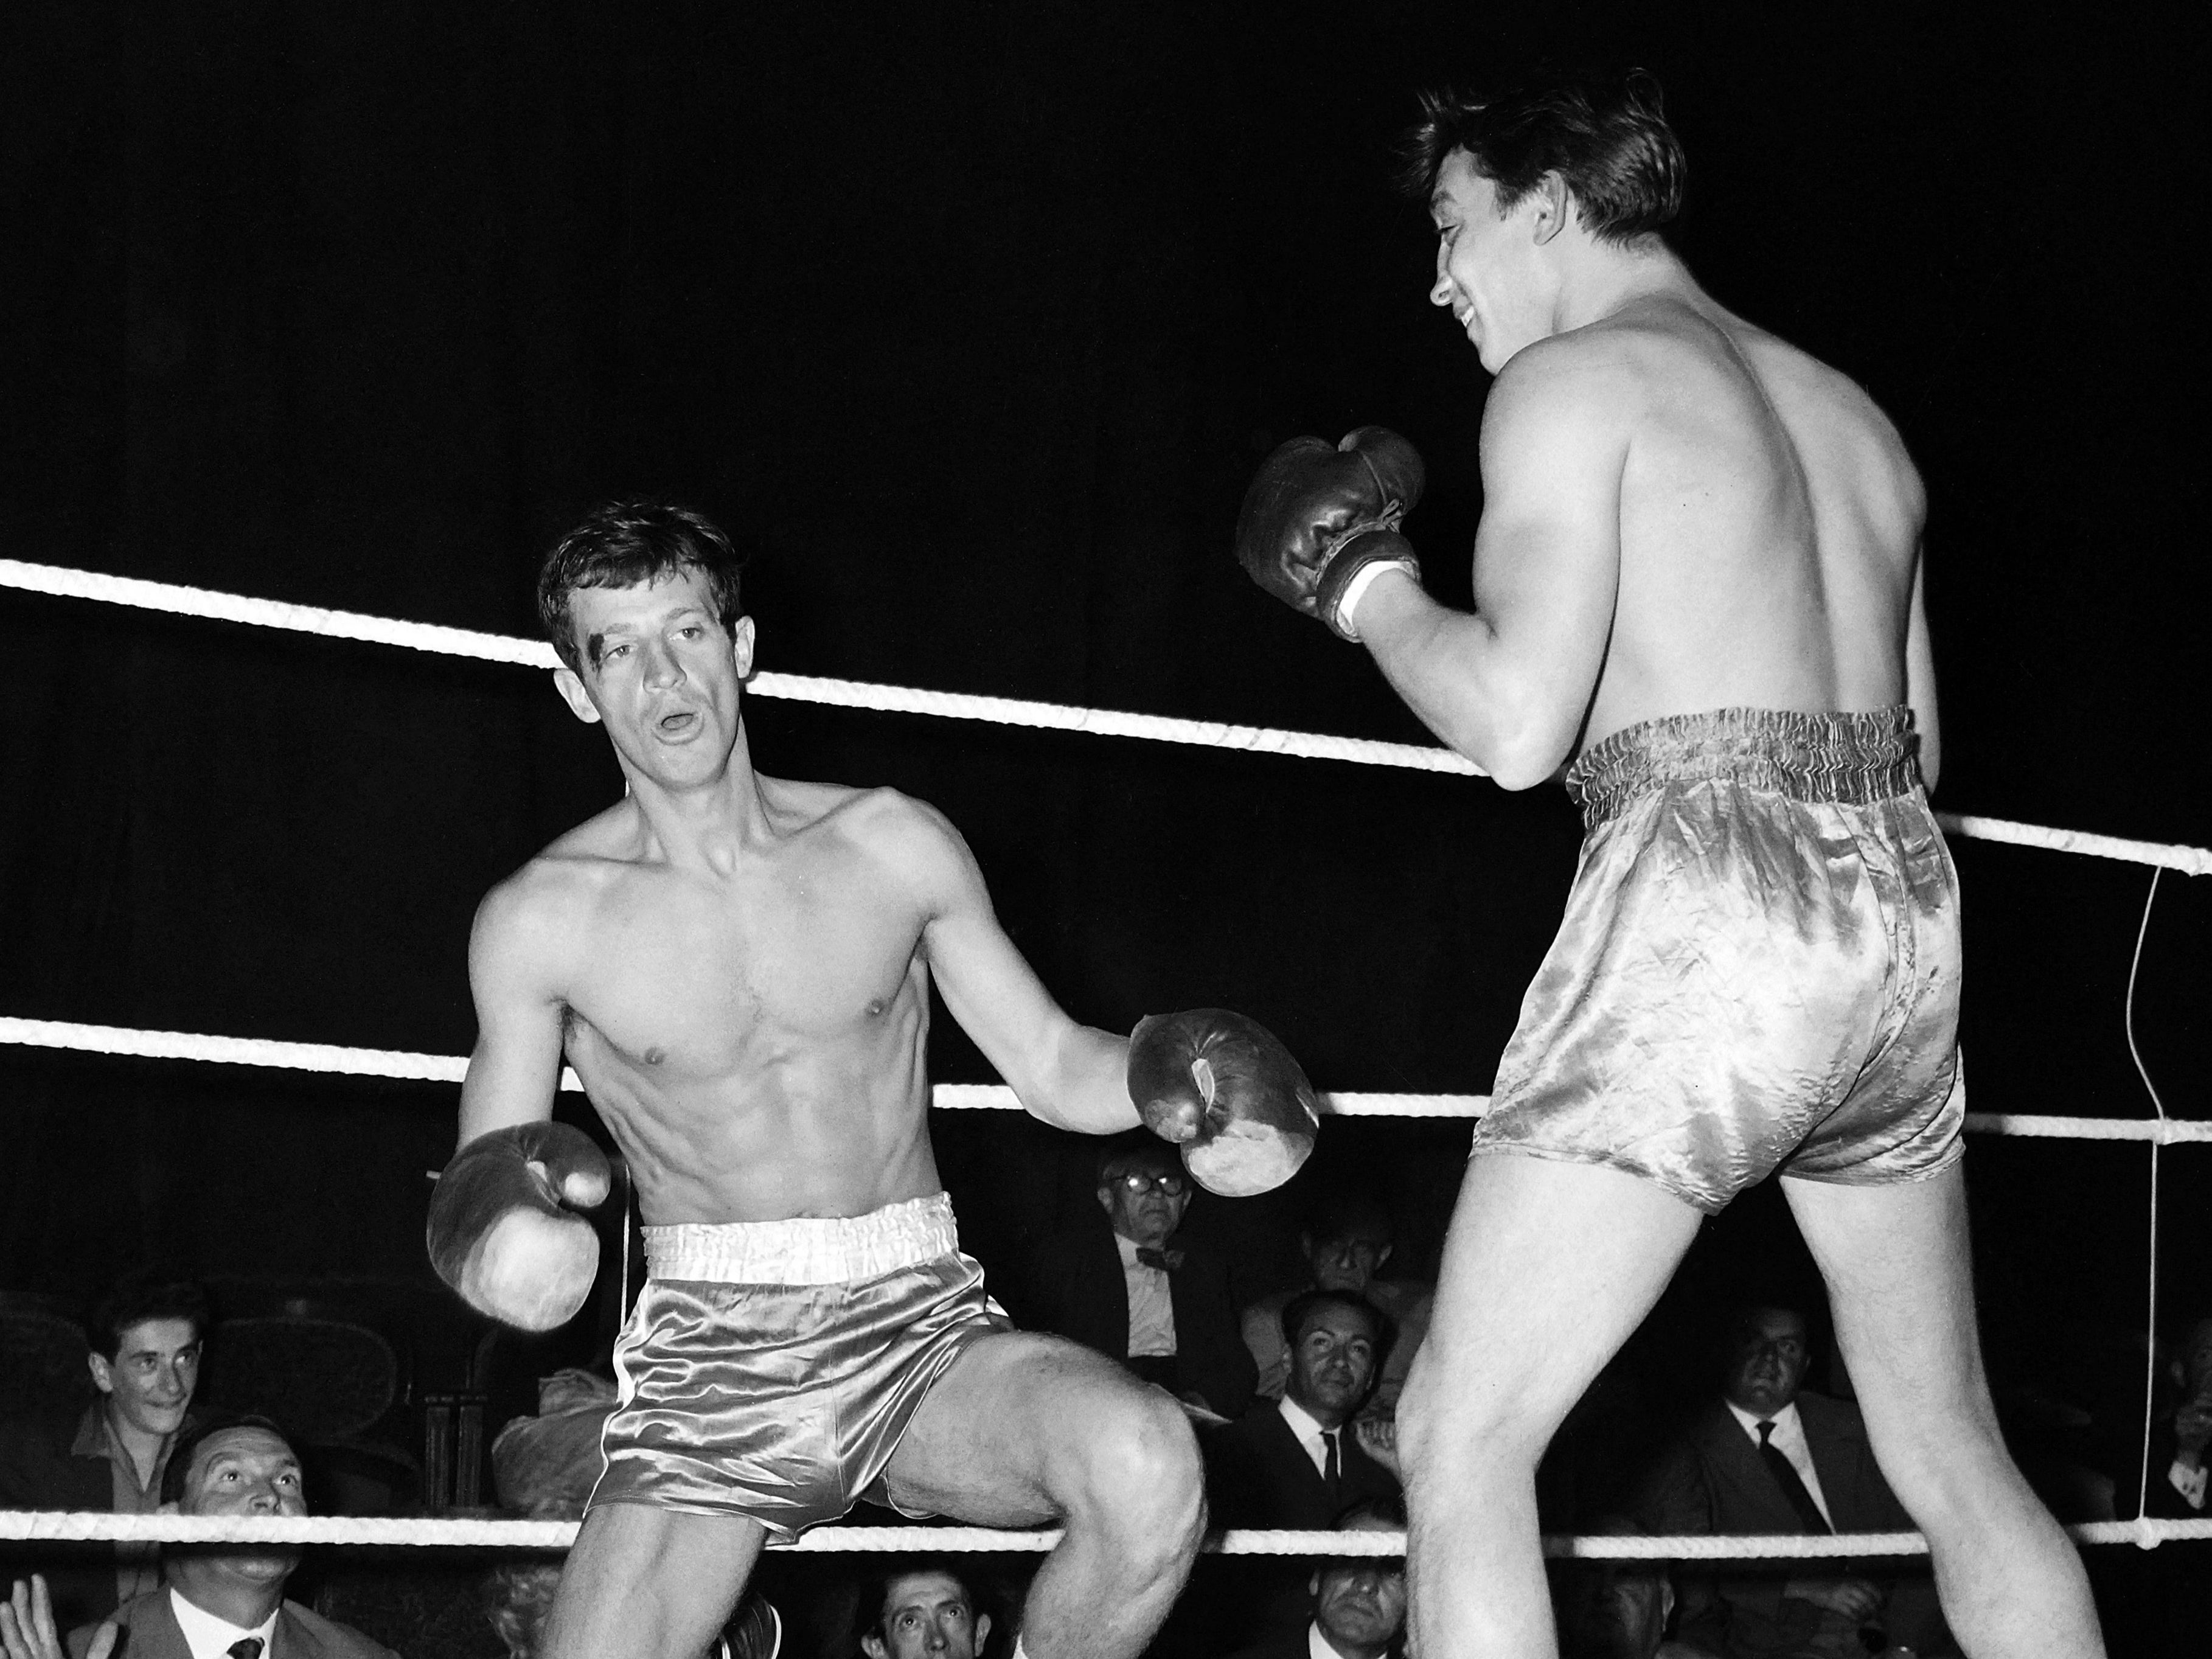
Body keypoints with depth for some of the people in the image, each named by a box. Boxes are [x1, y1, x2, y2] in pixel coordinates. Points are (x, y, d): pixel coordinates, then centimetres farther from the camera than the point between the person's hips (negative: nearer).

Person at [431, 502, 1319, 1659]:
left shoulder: (890, 847, 5)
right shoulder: (542, 918, 1)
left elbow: (1055, 1067, 11)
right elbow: (485, 1187, 3)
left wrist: (1172, 1090, -11)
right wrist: (502, 1217, -21)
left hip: (918, 1329, 1)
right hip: (709, 1359, -1)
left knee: (1147, 1468, -29)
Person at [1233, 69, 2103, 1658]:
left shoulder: (1573, 382, -1)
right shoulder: (1849, 411, 21)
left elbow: (1517, 727, -12)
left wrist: (1367, 586, 5)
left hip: (1704, 913, -8)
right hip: (1901, 894, 8)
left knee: (1463, 1439, -4)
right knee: (1956, 1460, 17)